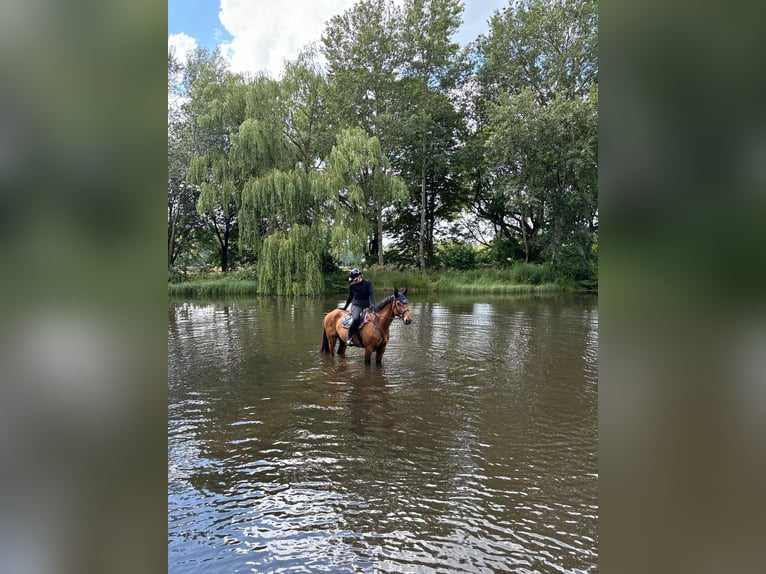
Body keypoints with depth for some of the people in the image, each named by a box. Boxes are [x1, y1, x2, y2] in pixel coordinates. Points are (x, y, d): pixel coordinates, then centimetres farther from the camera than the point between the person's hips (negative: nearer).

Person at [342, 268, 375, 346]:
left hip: (366, 306, 2)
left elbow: (371, 294, -8)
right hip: (356, 306, -2)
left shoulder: (367, 283, 1)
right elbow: (350, 297, 21)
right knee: (356, 319, -32)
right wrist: (345, 307, 27)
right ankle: (349, 338, -27)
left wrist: (373, 305, -24)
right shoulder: (352, 285, 8)